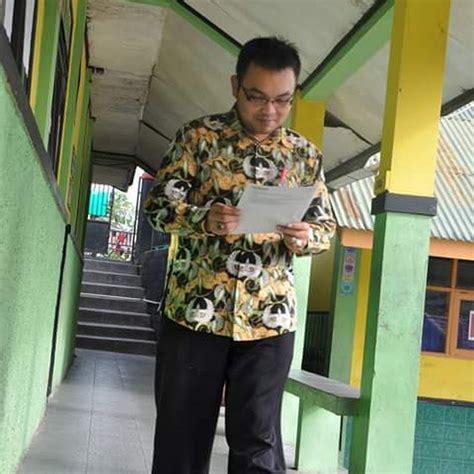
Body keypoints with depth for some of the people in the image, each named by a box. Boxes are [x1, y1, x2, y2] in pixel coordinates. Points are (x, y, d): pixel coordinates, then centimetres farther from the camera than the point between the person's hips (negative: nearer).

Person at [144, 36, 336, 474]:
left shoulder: (306, 154, 7)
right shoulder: (199, 135, 1)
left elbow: (326, 227, 11)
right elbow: (158, 204, -2)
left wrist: (305, 238, -13)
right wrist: (204, 218, -22)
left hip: (269, 318, 1)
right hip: (194, 309, -1)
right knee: (182, 435, 8)